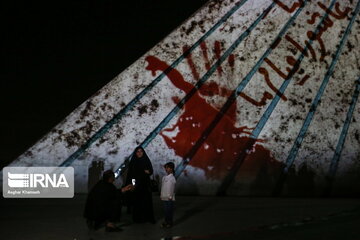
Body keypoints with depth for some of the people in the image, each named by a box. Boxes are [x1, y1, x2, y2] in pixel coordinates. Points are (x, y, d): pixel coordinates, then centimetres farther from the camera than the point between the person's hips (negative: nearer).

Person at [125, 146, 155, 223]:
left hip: (145, 184, 0)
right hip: (135, 184, 0)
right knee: (136, 201, -3)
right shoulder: (132, 162, 4)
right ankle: (137, 218, 4)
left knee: (147, 201, -3)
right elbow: (129, 173, 1)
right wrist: (129, 184, -9)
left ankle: (148, 217, 2)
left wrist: (148, 172, -18)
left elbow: (151, 171, 6)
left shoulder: (146, 161, 5)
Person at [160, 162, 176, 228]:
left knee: (170, 211, 1)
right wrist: (161, 195, 14)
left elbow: (172, 189, -14)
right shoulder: (164, 177, 9)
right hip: (164, 198, 7)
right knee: (165, 210, 13)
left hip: (170, 198, -7)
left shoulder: (172, 178, -13)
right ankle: (166, 221, 24)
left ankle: (170, 223, 12)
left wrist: (170, 197, -14)